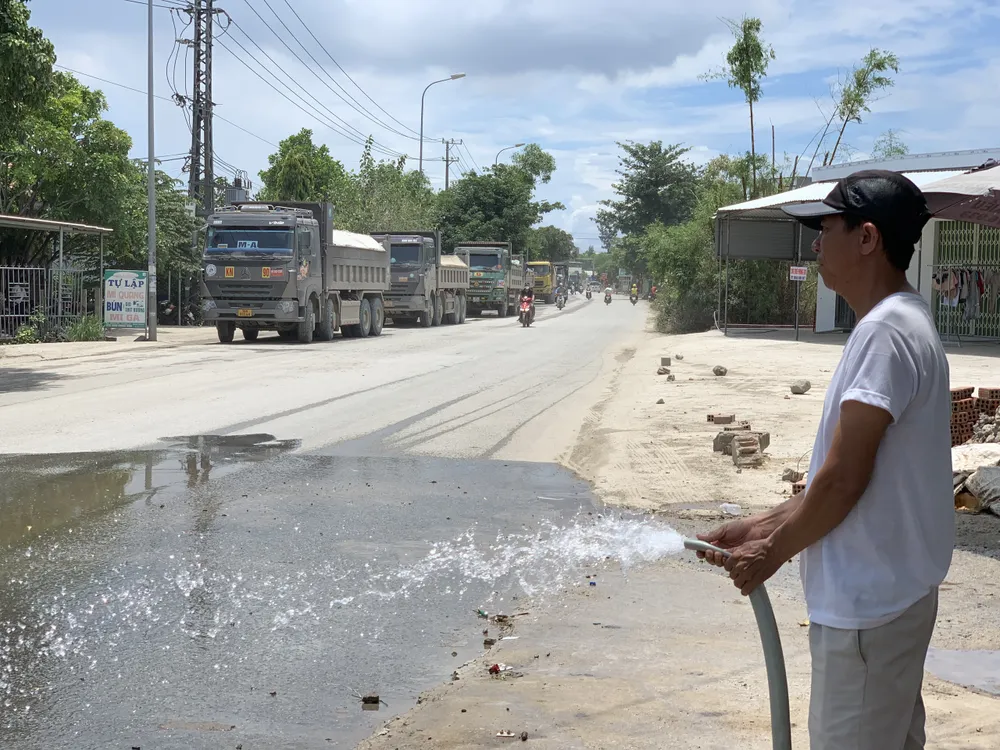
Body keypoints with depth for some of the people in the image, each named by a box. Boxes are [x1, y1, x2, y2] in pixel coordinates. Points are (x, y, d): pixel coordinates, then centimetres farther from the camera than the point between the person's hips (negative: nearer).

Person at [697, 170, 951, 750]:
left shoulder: (886, 332, -21)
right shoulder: (903, 323, 12)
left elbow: (842, 480, -22)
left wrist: (772, 553, -8)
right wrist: (762, 527, 12)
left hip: (867, 605, -10)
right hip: (892, 592, 10)